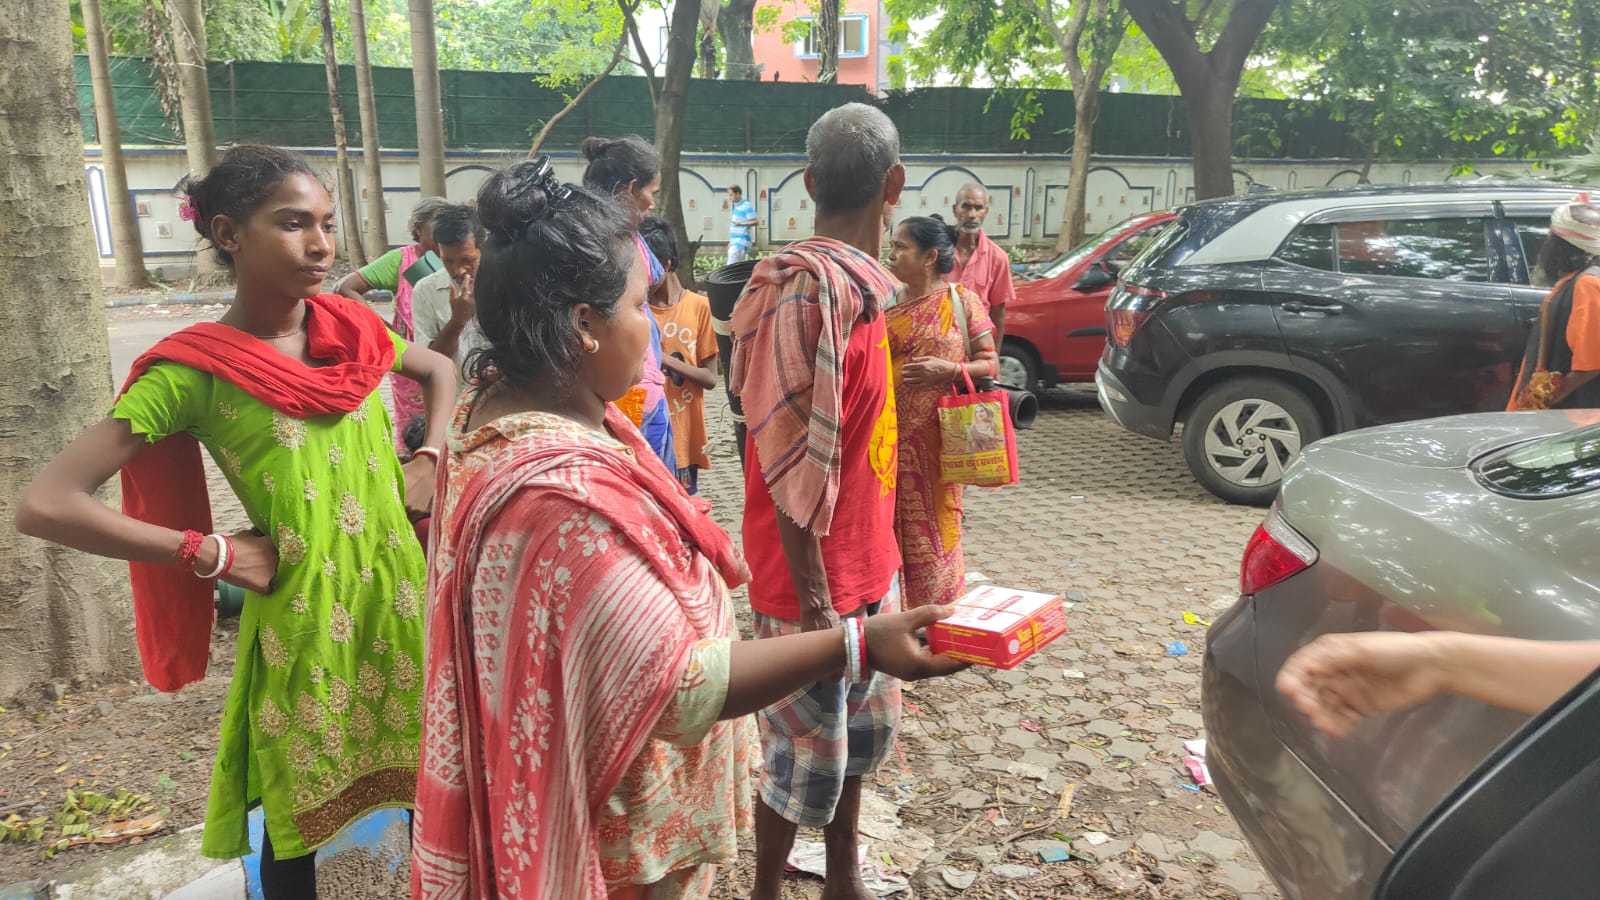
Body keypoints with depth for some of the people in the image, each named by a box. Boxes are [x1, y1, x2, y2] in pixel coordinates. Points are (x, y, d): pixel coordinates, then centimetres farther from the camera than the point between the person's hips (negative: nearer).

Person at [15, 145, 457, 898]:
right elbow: (46, 505, -18)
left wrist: (431, 458, 5)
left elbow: (439, 370, 21)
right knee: (296, 816, 15)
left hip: (399, 588, 4)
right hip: (302, 615, -4)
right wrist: (211, 554, -16)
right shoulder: (194, 370, -14)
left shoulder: (352, 328, -1)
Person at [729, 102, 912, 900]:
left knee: (862, 729, 22)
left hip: (866, 563, 9)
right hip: (817, 577, -9)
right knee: (805, 754, 7)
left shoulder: (854, 282, 7)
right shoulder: (812, 290, -23)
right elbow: (792, 460, -24)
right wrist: (812, 599, -20)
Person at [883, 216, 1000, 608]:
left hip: (935, 437, -3)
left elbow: (989, 363, -2)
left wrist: (949, 370, -18)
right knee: (887, 522, 7)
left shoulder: (962, 301, -2)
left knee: (933, 523, 4)